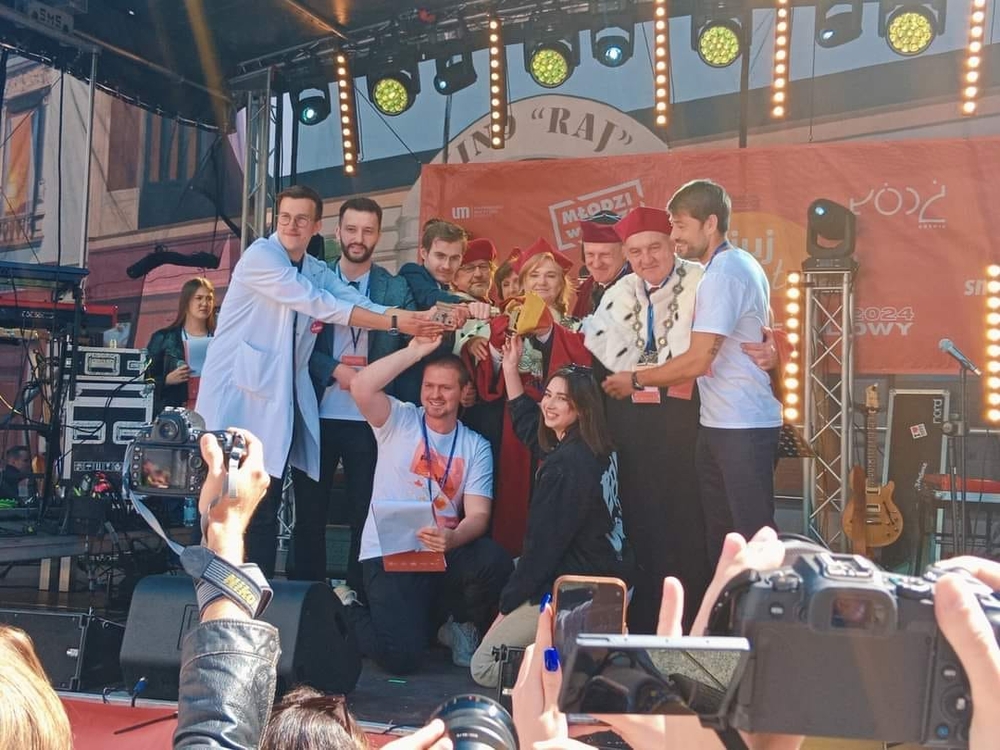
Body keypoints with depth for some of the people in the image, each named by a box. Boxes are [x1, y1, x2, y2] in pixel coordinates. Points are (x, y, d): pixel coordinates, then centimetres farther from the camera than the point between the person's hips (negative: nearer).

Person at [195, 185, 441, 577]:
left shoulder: (319, 272, 14)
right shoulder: (259, 255, -8)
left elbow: (361, 304, -3)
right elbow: (320, 305, -17)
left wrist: (421, 318, -20)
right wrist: (393, 322, -20)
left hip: (277, 400, 6)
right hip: (236, 395, -6)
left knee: (265, 508, 7)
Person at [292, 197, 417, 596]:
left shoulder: (396, 289, 3)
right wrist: (334, 369, -14)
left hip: (369, 421, -1)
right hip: (317, 416, 1)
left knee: (365, 517, 6)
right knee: (309, 515, 8)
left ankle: (358, 597, 17)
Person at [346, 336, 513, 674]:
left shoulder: (476, 447, 5)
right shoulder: (399, 420, 1)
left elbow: (477, 514, -5)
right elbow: (361, 388, -20)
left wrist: (453, 539, -28)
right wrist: (416, 351, -16)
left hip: (443, 554, 3)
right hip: (388, 554, -2)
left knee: (494, 560, -31)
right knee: (402, 657, -19)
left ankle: (460, 623, 3)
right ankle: (352, 615, 17)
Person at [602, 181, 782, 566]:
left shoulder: (722, 274, -16)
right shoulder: (741, 263, 15)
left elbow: (698, 360, -20)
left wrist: (636, 380, -9)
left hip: (743, 426, -10)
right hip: (719, 422, 10)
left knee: (754, 534, -3)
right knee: (718, 530, 13)